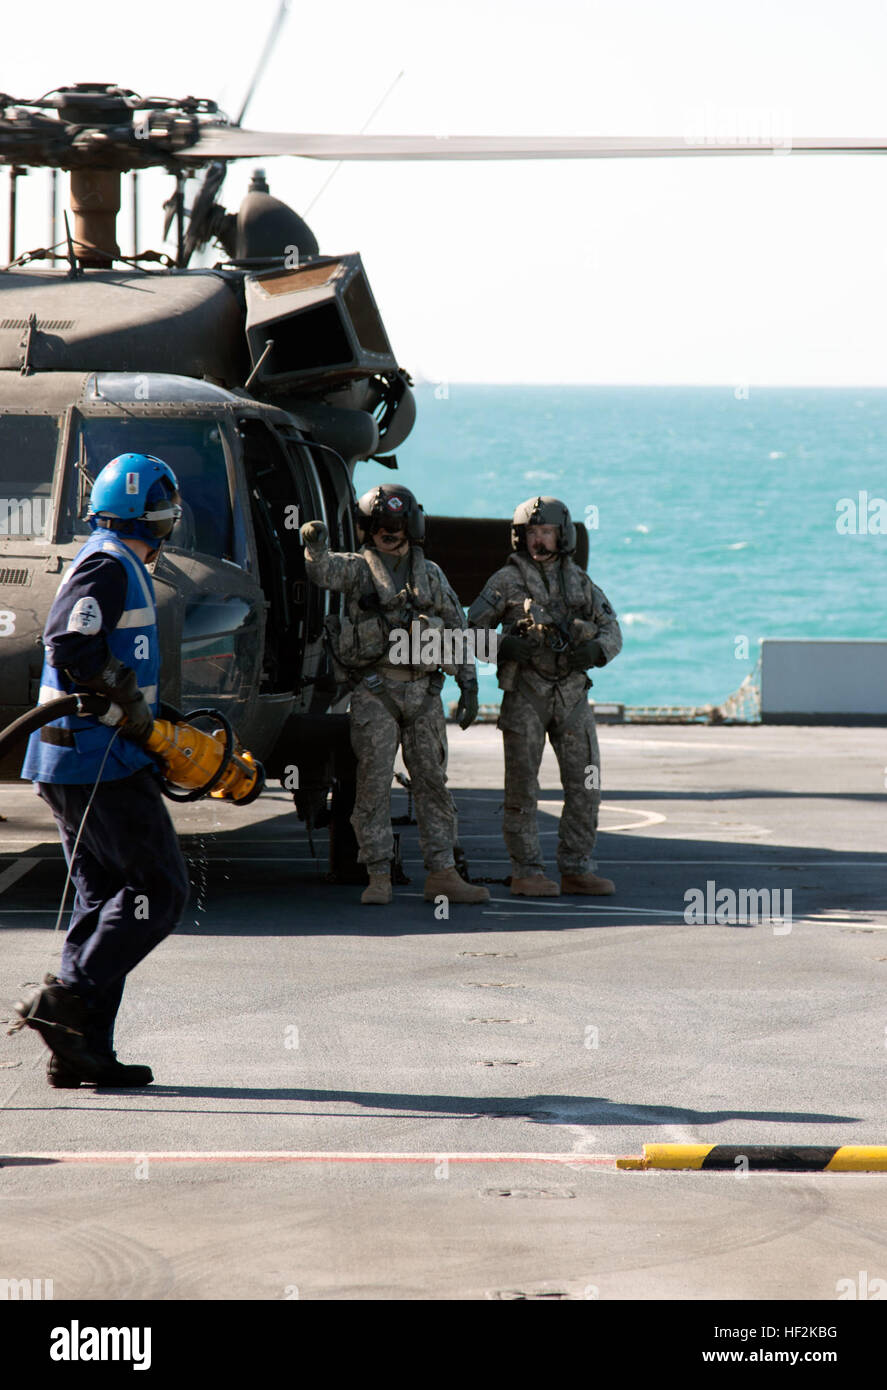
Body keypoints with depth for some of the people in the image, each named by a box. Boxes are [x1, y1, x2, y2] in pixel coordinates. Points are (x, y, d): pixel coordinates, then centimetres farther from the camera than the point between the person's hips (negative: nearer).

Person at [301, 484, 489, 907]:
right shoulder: (358, 568, 3)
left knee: (432, 781, 4)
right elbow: (323, 571, -18)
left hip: (422, 692, 4)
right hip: (374, 692, -4)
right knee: (374, 782, -5)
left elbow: (457, 631, 16)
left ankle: (442, 874, 7)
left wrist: (469, 684, 9)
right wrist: (315, 544, -40)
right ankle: (378, 877, -2)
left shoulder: (431, 575, 14)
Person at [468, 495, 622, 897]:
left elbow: (611, 631, 13)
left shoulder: (579, 581, 11)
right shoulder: (507, 581, 0)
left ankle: (576, 870, 9)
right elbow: (471, 631, 0)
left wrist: (595, 649, -9)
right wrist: (504, 646, -19)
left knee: (586, 784, 1)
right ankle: (526, 872, 1)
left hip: (572, 693, 4)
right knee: (522, 785, -3)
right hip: (524, 693, -4)